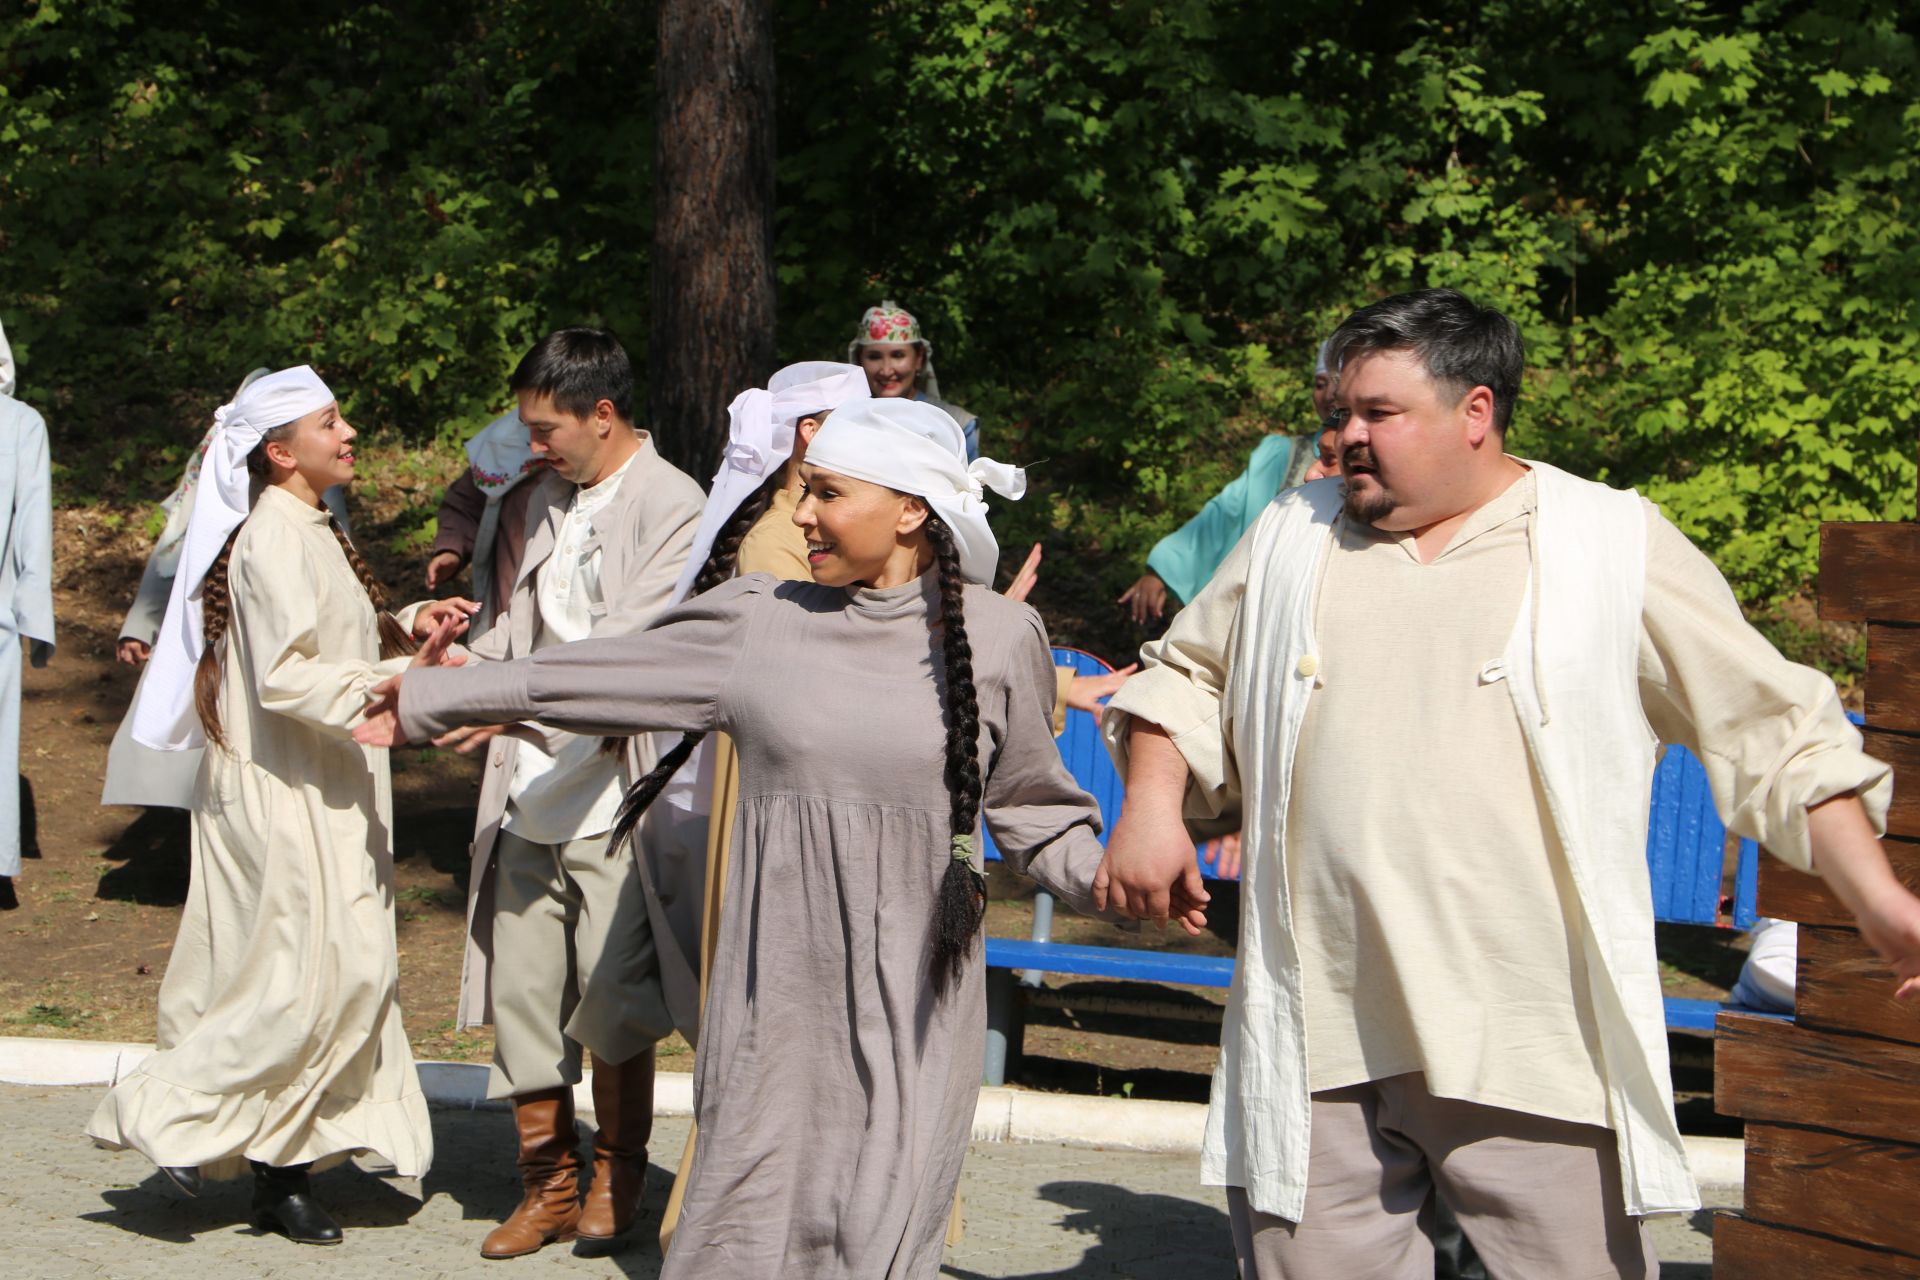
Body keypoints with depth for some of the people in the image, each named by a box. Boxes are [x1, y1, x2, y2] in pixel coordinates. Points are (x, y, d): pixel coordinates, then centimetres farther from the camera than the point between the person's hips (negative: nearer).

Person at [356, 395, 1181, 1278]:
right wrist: (433, 702, 15)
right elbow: (590, 675, 11)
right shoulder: (757, 619, 4)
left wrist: (1109, 877, -9)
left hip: (910, 1003, -1)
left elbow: (1030, 809, 9)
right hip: (776, 983, 2)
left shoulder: (999, 637, 1)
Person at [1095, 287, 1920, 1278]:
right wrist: (1152, 804, 6)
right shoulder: (1290, 540, 13)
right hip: (1318, 1047, 3)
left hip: (1538, 1056, -3)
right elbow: (1187, 676, 24)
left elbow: (1775, 735, 3)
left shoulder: (1616, 546, 2)